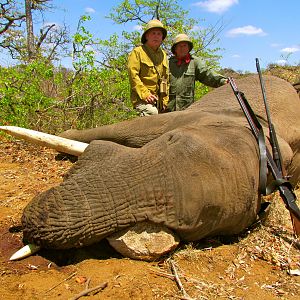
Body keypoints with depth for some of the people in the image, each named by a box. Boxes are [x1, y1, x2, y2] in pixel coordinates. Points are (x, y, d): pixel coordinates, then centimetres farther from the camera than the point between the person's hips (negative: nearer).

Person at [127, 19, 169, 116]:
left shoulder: (163, 55, 20)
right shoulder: (138, 52, 0)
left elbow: (166, 80, 22)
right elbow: (133, 75, -10)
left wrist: (165, 101, 14)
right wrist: (145, 94, -18)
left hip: (158, 100, 7)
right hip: (142, 98, -6)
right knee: (152, 113, -30)